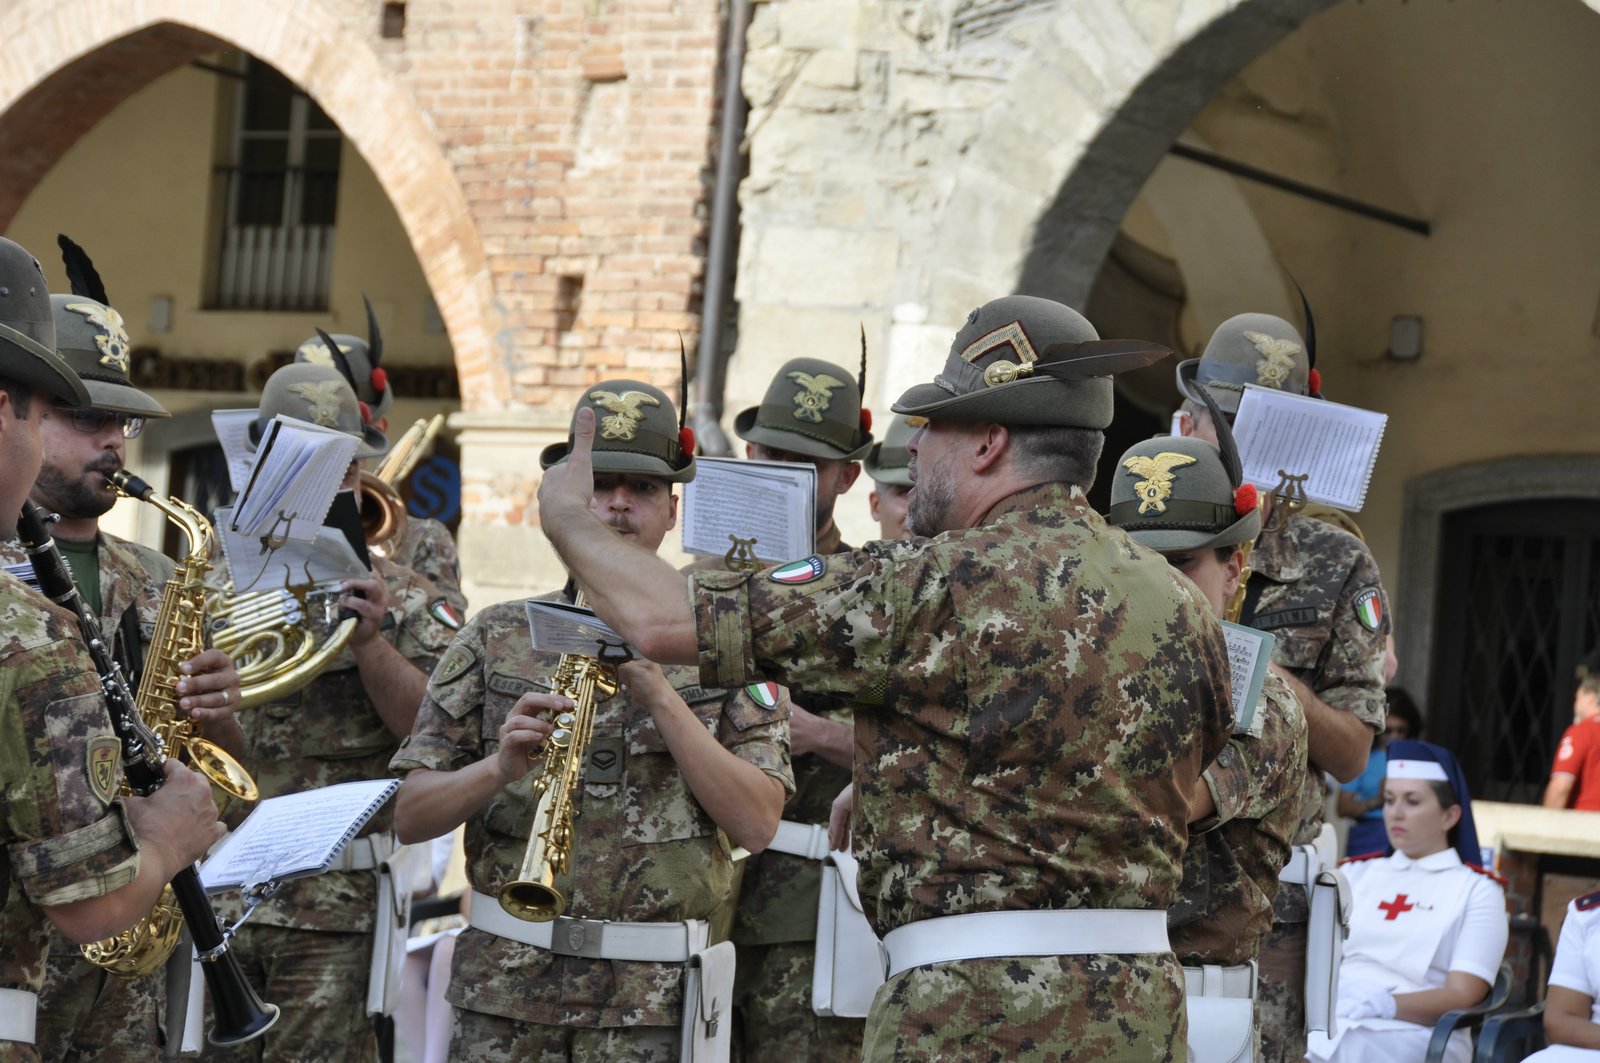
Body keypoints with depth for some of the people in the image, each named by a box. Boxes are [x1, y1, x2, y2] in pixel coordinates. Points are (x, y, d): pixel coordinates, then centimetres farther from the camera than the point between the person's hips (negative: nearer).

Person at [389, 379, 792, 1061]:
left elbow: (755, 824, -5)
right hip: (504, 985, 1)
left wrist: (656, 691, -12)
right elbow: (410, 817, 5)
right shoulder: (495, 638, 9)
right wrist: (501, 765, -15)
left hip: (655, 997, -1)